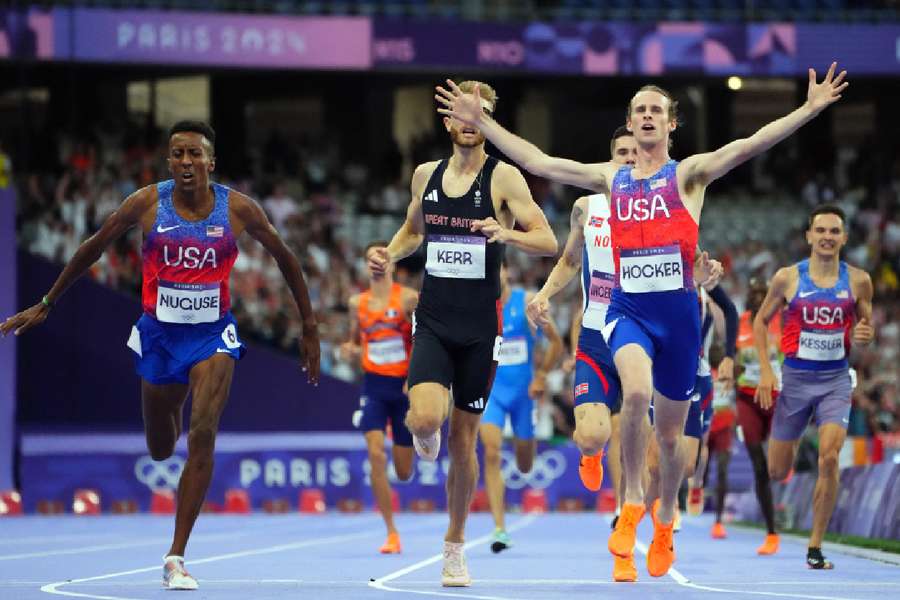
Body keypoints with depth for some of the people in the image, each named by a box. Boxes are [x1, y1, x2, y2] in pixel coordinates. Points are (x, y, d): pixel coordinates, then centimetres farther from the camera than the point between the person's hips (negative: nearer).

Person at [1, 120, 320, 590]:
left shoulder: (238, 209, -9)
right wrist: (45, 305, 8)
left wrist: (309, 327, 8)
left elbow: (284, 258, 5)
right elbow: (92, 248, 4)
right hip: (158, 335, 2)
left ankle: (176, 558, -15)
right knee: (160, 450, 14)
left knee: (202, 435, -20)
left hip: (213, 335, -1)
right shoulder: (147, 204, -9)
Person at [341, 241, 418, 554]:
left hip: (405, 387, -2)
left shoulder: (408, 298, -5)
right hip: (374, 386, 2)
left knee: (403, 472, 4)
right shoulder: (357, 302, 7)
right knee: (376, 455, -17)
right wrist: (350, 351, -5)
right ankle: (391, 533, -11)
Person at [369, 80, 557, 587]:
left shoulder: (504, 177, -5)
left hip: (480, 326, -2)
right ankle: (424, 433, 17)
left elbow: (549, 242, -10)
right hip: (432, 321, 2)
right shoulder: (426, 175, 7)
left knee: (464, 437, 4)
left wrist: (506, 234, -29)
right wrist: (391, 254, 4)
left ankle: (455, 546, 19)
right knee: (426, 418, -22)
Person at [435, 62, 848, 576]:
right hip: (628, 308, 1)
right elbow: (537, 162, 12)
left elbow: (748, 147, -11)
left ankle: (666, 523, 34)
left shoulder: (688, 174, 2)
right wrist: (480, 121, 10)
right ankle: (632, 505, -16)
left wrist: (811, 109, -23)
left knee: (671, 433, 9)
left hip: (678, 309, -1)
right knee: (637, 390, -31)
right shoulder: (611, 178, 11)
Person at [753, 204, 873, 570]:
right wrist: (765, 370, -2)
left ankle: (815, 548, -10)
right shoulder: (787, 278, -4)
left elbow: (867, 326, 12)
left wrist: (866, 335, -13)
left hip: (835, 379, 0)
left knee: (829, 456, -20)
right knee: (777, 472, 5)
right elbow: (761, 320, 7)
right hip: (796, 378, 0)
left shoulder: (858, 281, 0)